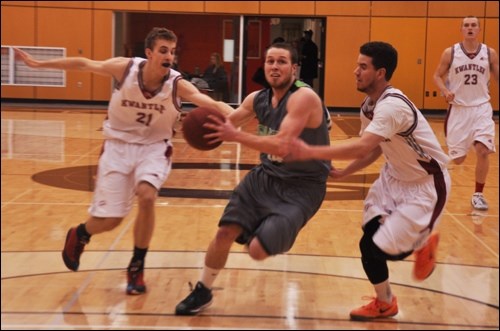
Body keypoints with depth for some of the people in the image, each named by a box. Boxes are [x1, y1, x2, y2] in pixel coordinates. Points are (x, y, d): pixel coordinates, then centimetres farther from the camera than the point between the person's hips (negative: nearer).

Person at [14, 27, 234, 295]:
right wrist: (37, 63, 2)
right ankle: (79, 235, 36)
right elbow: (83, 64, -3)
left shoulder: (177, 84, -19)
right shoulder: (125, 68, -17)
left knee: (147, 196, -28)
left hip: (154, 148, 0)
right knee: (109, 219, -3)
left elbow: (208, 102, -35)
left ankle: (136, 268, -6)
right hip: (118, 145, 0)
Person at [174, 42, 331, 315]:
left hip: (302, 187, -6)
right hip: (266, 175, 7)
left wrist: (236, 136, -33)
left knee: (258, 250, -17)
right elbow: (228, 122, 16)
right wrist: (205, 125, -7)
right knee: (225, 233, 1)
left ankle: (271, 238, 21)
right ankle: (202, 291, 23)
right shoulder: (257, 99, 1)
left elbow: (282, 146, -32)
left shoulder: (304, 98, -23)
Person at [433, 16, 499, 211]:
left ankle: (478, 194, 2)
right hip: (458, 108, 0)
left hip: (481, 108, 1)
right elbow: (437, 75, 5)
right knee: (457, 159, 1)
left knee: (483, 151, -16)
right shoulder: (450, 53, -3)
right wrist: (445, 91, -15)